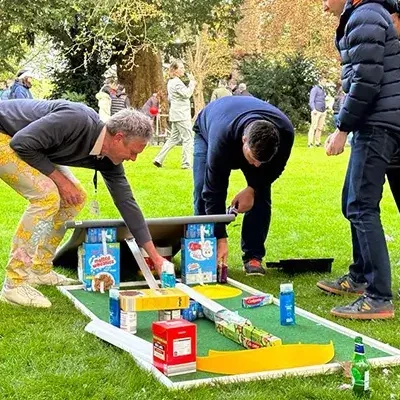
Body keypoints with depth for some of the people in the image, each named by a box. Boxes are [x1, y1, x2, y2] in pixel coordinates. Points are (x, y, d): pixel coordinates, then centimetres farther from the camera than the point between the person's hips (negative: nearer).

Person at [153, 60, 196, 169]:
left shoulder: (171, 82, 17)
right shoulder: (177, 82, -14)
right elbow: (186, 94, -23)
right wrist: (192, 83, -12)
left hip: (175, 115, 10)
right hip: (182, 115, -10)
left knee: (174, 138, 14)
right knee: (188, 138, -5)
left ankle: (158, 159, 11)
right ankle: (186, 163, -4)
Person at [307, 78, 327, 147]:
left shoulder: (323, 90, 22)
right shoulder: (315, 89, -1)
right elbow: (311, 100, -8)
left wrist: (325, 110, 20)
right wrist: (313, 109, -20)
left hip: (323, 111, 7)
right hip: (316, 111, -7)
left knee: (320, 127, 5)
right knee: (313, 126, -11)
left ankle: (317, 142, 9)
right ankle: (310, 143, -13)